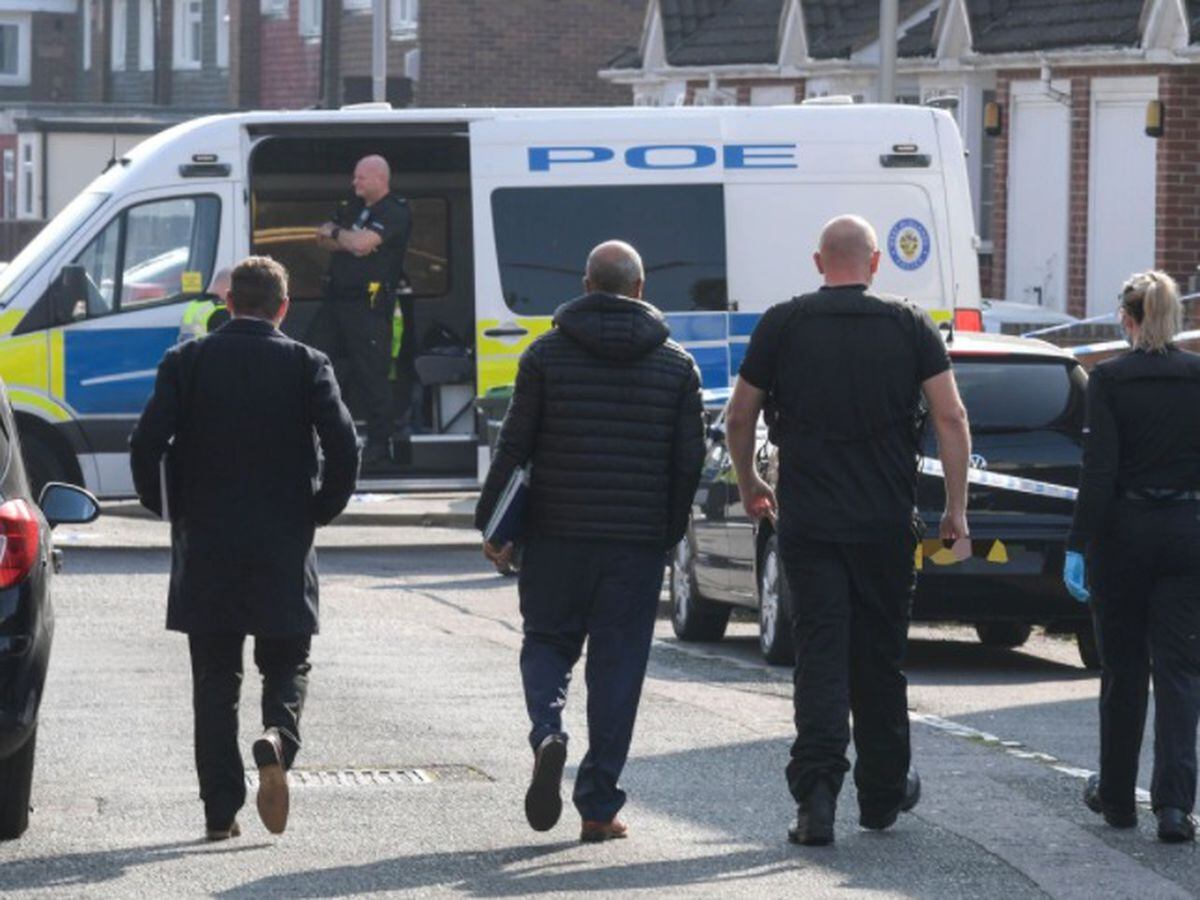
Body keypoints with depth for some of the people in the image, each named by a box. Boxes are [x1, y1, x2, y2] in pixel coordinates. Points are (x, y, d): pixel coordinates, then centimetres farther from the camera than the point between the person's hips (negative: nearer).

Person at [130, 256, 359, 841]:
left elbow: (147, 441, -7)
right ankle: (277, 738, -20)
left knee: (214, 678, 8)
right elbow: (343, 446, -11)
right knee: (286, 665, 11)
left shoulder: (187, 361, 0)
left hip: (205, 548, 1)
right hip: (283, 550, -1)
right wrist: (323, 508, 4)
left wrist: (165, 507, 8)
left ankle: (220, 810, 5)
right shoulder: (306, 365, -2)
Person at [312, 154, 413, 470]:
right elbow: (322, 239, 14)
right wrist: (347, 239, -6)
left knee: (372, 376, -5)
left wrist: (336, 234, -2)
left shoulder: (395, 213, -9)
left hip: (370, 304, -9)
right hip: (337, 299, 9)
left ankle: (379, 446, 2)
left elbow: (362, 243, -20)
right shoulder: (354, 207, 19)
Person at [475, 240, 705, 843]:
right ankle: (599, 807, 3)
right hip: (638, 543, 1)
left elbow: (514, 447, -2)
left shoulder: (547, 355, -1)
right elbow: (689, 461, 4)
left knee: (547, 643, 14)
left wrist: (492, 525, 6)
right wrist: (668, 533, 14)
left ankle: (548, 734, -16)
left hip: (556, 535, -1)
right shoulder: (675, 364, 4)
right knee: (619, 665, 5)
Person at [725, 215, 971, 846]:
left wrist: (749, 486, 21)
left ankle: (816, 790, -18)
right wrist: (956, 508, 1)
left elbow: (738, 419, 4)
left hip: (807, 525, -1)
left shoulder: (782, 325, 1)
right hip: (887, 525, 1)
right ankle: (884, 791, 24)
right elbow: (951, 419, -5)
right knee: (880, 659, 13)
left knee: (819, 657, -2)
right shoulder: (910, 327, 1)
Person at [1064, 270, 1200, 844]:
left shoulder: (1109, 379, -8)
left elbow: (1099, 470, -13)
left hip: (1123, 533, -1)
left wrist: (1079, 546, -12)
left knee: (1123, 670, 11)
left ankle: (1117, 796, 22)